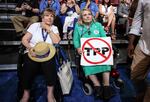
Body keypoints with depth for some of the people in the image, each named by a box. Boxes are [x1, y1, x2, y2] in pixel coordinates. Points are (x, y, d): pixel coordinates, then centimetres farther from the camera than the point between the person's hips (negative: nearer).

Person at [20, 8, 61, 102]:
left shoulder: (54, 28, 11)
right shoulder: (35, 25, 7)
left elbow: (56, 41, -7)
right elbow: (24, 39, 2)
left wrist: (48, 29, -7)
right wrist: (30, 48, -16)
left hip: (47, 53, 1)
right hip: (32, 52, 0)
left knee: (49, 64, -31)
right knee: (30, 66, -29)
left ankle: (50, 93, -14)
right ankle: (26, 93, -6)